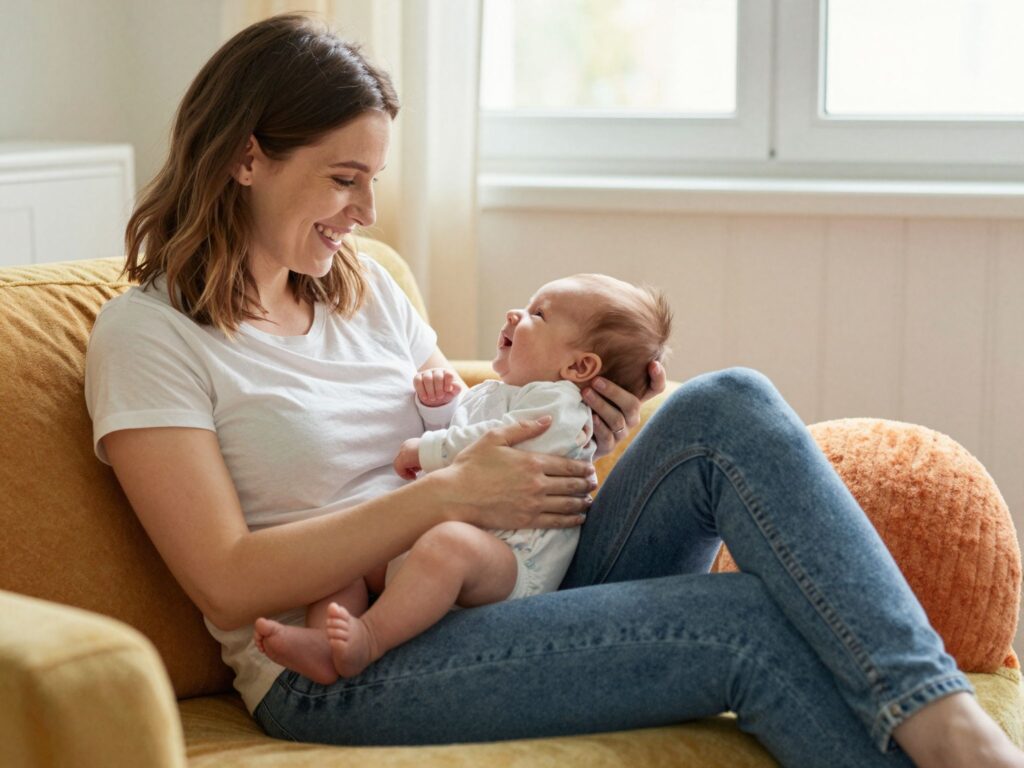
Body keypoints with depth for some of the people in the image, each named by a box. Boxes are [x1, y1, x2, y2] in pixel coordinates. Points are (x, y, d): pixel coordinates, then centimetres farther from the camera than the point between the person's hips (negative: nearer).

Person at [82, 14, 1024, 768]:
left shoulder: (366, 290, 18)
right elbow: (230, 587, -13)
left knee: (726, 407, -19)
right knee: (750, 625, -26)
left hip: (503, 594, 7)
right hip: (340, 671, -6)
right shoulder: (145, 335, -3)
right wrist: (451, 492, -16)